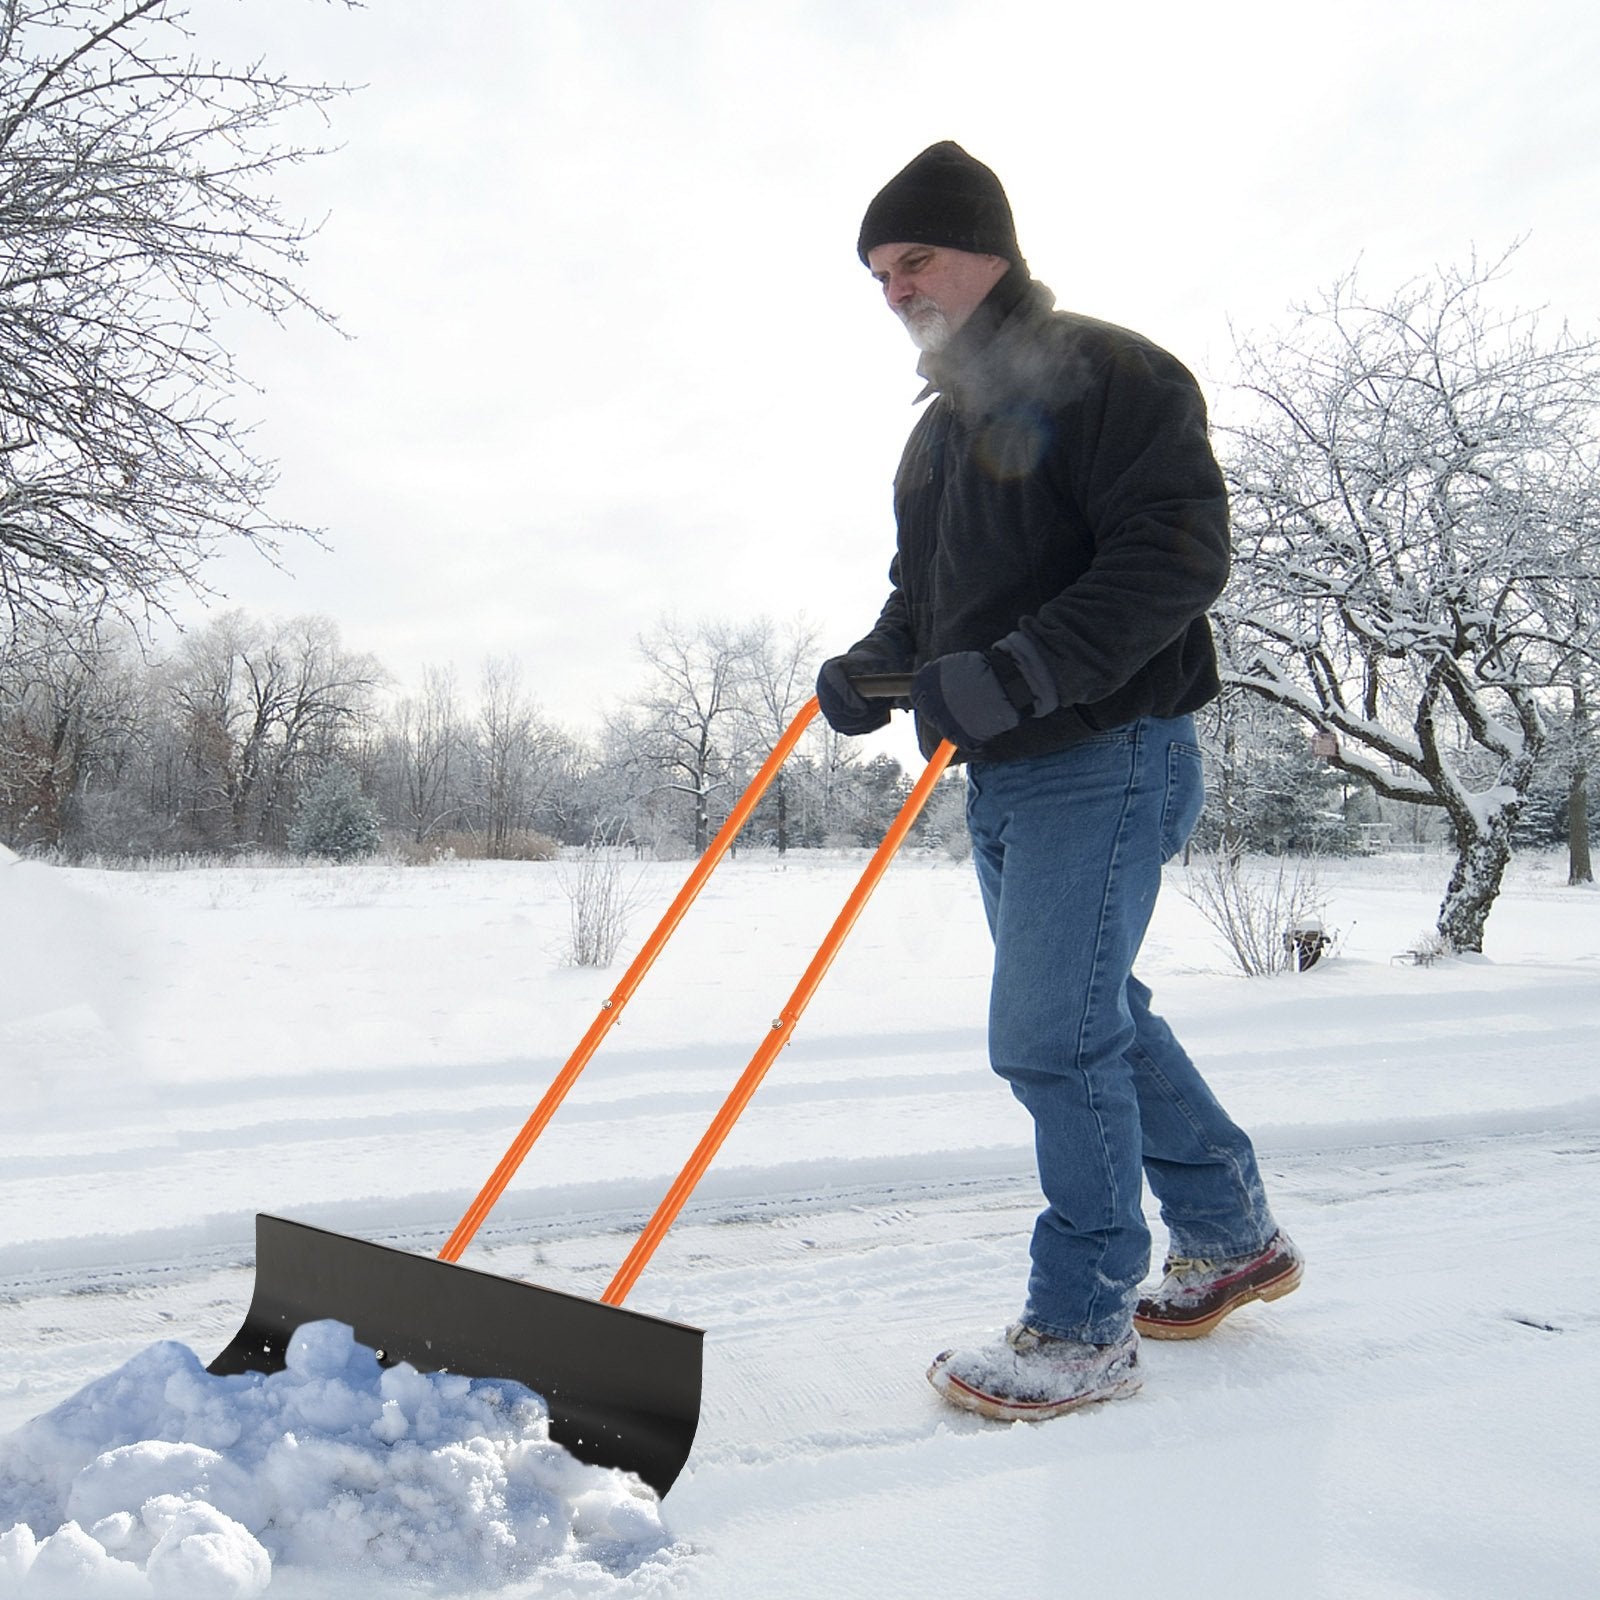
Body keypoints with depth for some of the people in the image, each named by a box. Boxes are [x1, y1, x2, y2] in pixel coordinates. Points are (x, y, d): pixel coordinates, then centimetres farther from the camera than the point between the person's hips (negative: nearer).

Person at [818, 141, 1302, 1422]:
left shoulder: (1106, 375, -8)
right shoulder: (940, 427, 18)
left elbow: (1176, 558, -20)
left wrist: (1009, 676, -28)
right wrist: (874, 664, -1)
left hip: (1107, 763, -9)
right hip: (999, 778, 9)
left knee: (1052, 1035, -9)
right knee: (1096, 1017, 15)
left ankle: (1086, 1328, 9)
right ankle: (1236, 1236, 34)